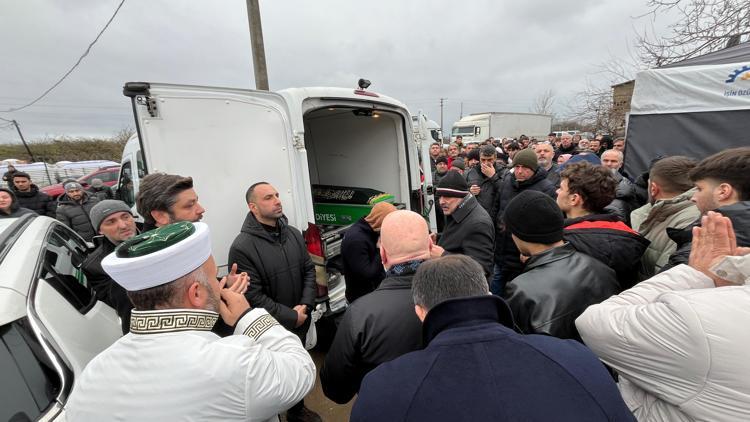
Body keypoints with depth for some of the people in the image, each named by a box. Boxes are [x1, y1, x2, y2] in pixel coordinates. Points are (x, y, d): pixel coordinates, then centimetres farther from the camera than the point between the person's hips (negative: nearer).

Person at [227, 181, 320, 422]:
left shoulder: (294, 234, -1)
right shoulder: (242, 247, -21)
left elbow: (309, 270, 3)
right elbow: (253, 296, -21)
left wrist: (304, 306, -9)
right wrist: (291, 317, -17)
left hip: (300, 323, 6)